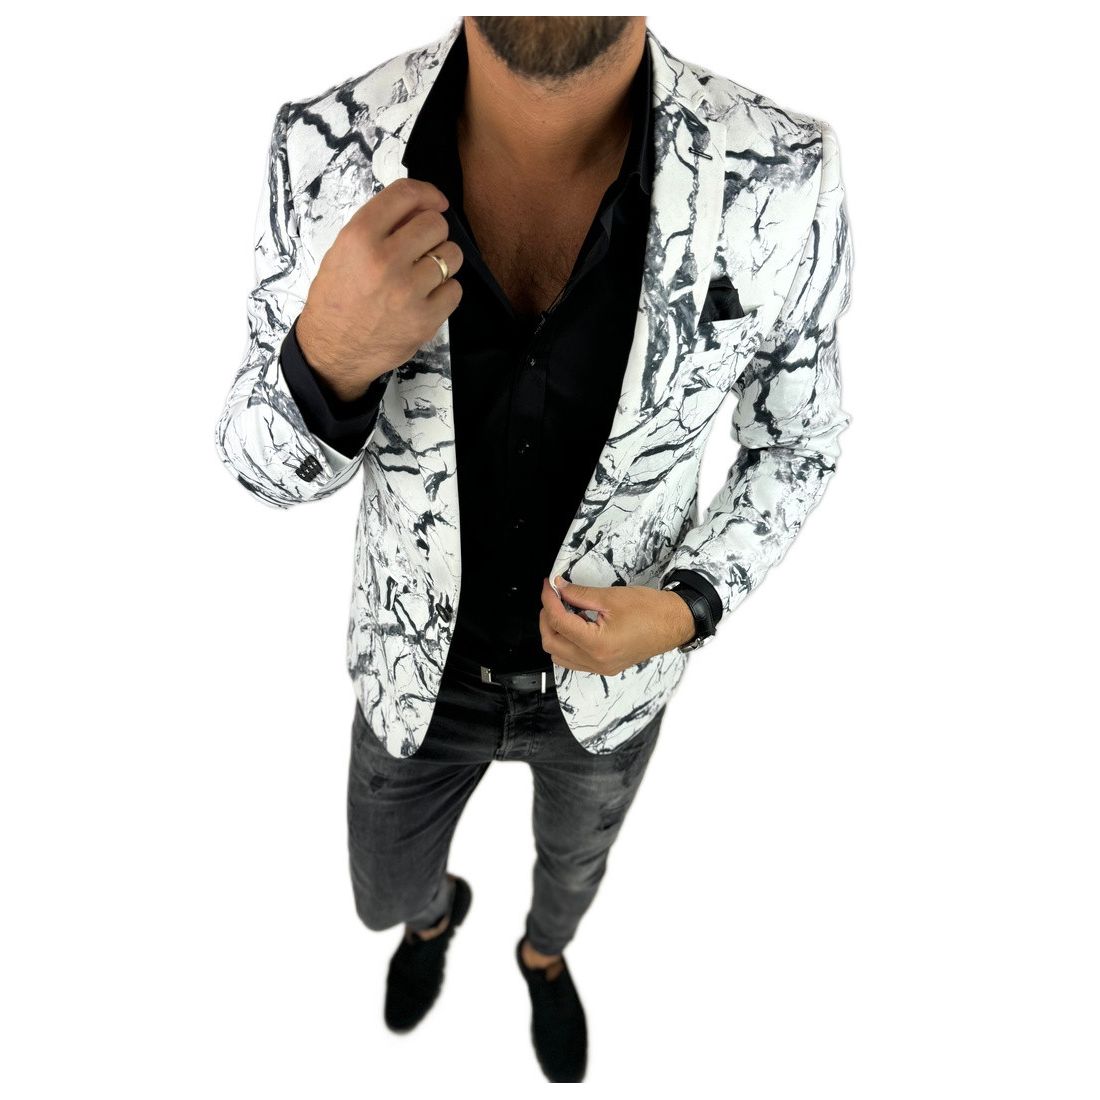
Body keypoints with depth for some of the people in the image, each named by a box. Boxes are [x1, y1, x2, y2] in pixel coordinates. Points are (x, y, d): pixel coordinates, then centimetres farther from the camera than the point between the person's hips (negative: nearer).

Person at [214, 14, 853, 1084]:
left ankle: (543, 953, 72)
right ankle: (437, 913, 69)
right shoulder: (326, 153, -25)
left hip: (608, 673, 0)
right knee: (386, 896, 27)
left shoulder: (782, 182, -27)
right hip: (418, 666, 1)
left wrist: (688, 610, -25)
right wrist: (327, 362, -38)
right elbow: (266, 463, -15)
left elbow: (795, 442, -8)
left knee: (574, 863, 32)